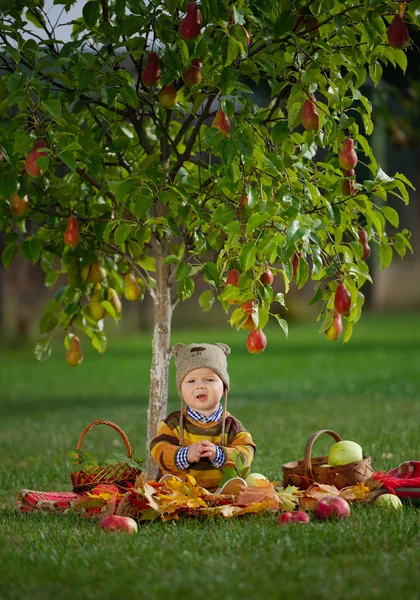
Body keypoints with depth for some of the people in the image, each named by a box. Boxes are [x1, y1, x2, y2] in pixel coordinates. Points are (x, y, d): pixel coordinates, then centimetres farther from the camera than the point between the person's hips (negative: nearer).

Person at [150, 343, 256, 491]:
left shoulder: (231, 425, 6)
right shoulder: (174, 423, 6)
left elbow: (245, 453, -5)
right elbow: (159, 450, -4)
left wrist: (218, 454, -22)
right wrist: (185, 454, -22)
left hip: (219, 489, 0)